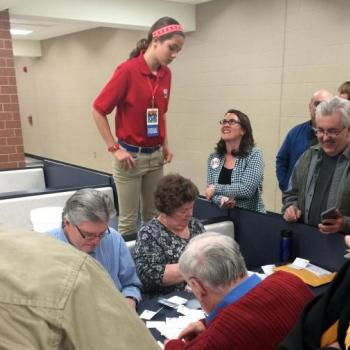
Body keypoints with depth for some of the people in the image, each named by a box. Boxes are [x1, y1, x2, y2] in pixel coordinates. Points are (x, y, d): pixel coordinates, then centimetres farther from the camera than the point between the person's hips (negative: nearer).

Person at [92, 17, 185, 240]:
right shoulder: (128, 70, -15)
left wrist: (165, 145, 11)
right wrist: (114, 149, -12)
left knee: (154, 216, 15)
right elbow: (98, 111, -11)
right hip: (131, 156, -6)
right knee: (129, 220, 3)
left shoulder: (166, 74, 5)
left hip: (156, 156, 6)